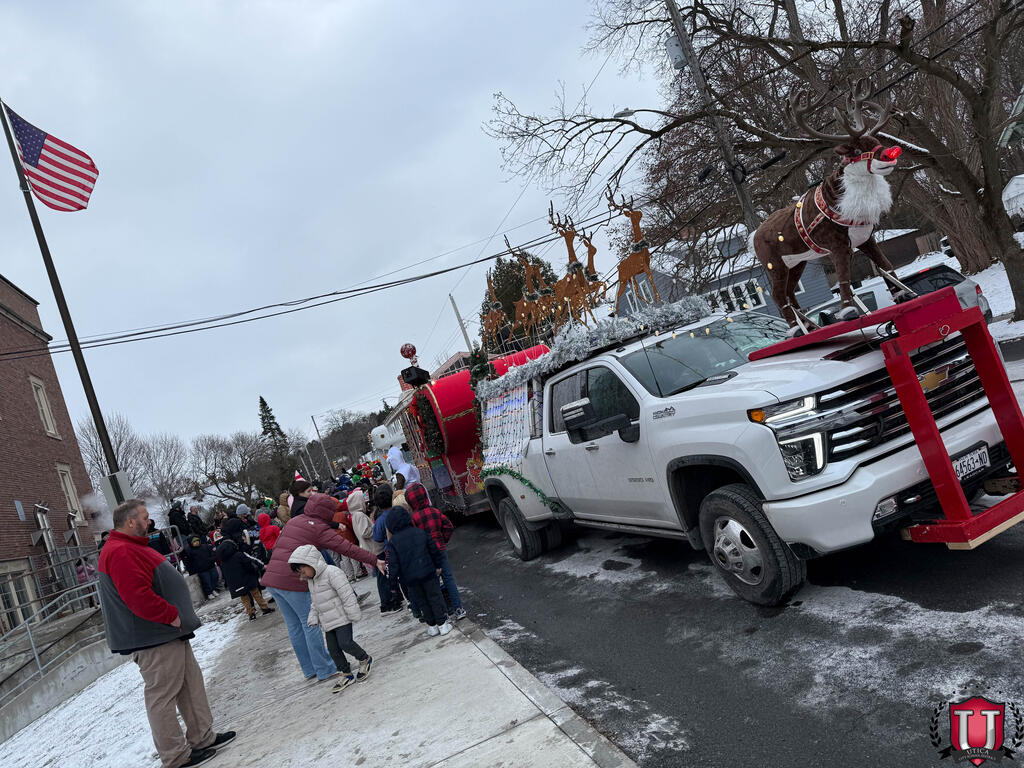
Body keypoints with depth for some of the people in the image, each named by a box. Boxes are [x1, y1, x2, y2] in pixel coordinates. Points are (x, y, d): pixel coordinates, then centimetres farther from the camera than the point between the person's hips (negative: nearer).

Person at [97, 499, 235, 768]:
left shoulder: (132, 548, 18)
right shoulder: (120, 553, -19)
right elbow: (139, 598, -29)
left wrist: (178, 616, 19)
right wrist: (171, 615, -21)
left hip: (170, 634, 11)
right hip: (154, 640, -11)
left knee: (191, 685, 15)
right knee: (162, 695, -1)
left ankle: (202, 737, 25)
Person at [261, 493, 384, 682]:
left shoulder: (293, 521, 15)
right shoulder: (320, 529, -8)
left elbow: (276, 546, 22)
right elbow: (346, 548, -13)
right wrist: (373, 560, -11)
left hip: (272, 579, 8)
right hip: (294, 582, -8)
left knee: (294, 626, 15)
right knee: (310, 623, 4)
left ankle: (309, 669, 25)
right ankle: (324, 669, 11)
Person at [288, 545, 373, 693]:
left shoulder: (332, 573, -19)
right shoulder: (312, 580, 12)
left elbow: (347, 595, -21)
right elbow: (314, 603, 22)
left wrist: (353, 614, -20)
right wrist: (313, 618, 10)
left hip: (341, 618, -8)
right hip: (327, 622, 8)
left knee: (345, 643, -16)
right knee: (333, 648, 6)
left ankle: (365, 659, 10)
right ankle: (347, 674, 19)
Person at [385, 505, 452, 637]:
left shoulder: (393, 541, -12)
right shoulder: (420, 532, -4)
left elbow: (393, 565, -11)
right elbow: (434, 550, 4)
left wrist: (393, 584, -1)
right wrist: (438, 566, 18)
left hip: (410, 578, -1)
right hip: (427, 572, 1)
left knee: (422, 601, 16)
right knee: (434, 597, 14)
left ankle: (432, 626, 23)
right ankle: (442, 624, 17)